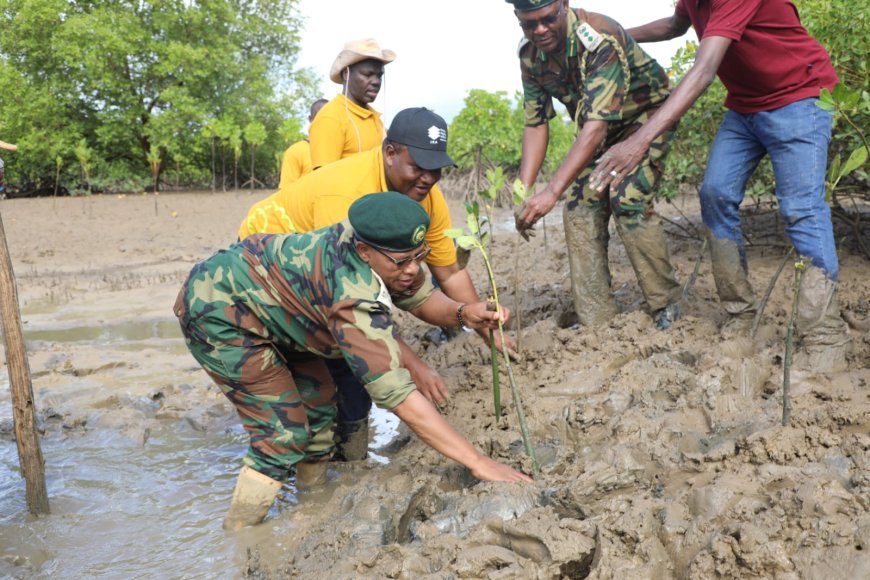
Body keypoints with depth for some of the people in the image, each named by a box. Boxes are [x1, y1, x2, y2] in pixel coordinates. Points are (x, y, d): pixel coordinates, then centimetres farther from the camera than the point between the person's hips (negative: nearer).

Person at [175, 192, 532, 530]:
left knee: (319, 402, 9)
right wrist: (478, 463, -37)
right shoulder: (354, 299, -36)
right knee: (285, 433, -11)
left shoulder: (369, 237, -13)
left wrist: (463, 313, -21)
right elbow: (398, 395, -38)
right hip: (214, 311, -9)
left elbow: (422, 298, 1)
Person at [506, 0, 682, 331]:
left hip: (644, 115, -6)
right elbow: (536, 124, -8)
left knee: (628, 200, -23)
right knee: (580, 209, -6)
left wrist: (552, 192, -51)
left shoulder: (600, 40, -34)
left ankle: (667, 307, -8)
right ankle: (597, 322, 0)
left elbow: (596, 126, -42)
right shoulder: (530, 54, -13)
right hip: (600, 130, 7)